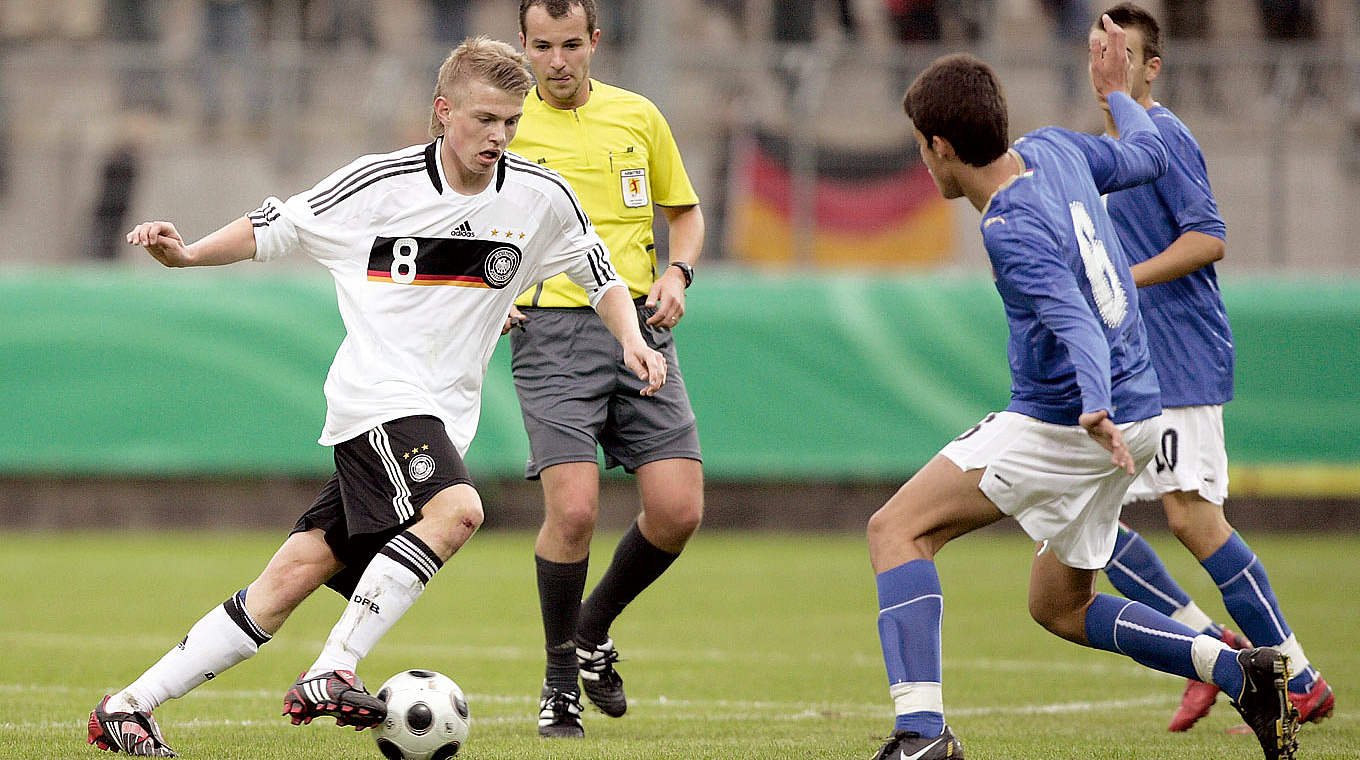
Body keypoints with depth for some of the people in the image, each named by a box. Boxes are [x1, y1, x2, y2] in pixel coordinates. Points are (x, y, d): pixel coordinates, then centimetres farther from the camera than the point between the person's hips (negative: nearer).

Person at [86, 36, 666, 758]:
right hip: (376, 396, -4)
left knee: (292, 577, -2)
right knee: (456, 509, -32)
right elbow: (273, 229, 6)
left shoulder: (541, 197, 3)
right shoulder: (379, 184, -6)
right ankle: (331, 673, -28)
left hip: (442, 417, 4)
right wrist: (187, 253, -7)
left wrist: (631, 340, 1)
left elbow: (600, 276, 18)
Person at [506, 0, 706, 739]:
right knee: (574, 508, -17)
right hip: (551, 327, -3)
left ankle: (595, 629, 21)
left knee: (678, 510, -7)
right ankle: (560, 678, 3)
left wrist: (676, 273, 2)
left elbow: (686, 212, 21)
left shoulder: (638, 116, 10)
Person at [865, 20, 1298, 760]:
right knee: (1059, 609, 22)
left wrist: (1097, 411, -49)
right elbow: (1147, 156, 22)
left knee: (896, 529, -12)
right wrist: (1118, 95, 41)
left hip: (1061, 425, -10)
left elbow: (1078, 325, -33)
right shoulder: (1054, 149, 4)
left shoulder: (1012, 230, -21)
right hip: (1133, 414, 10)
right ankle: (1239, 671, 10)